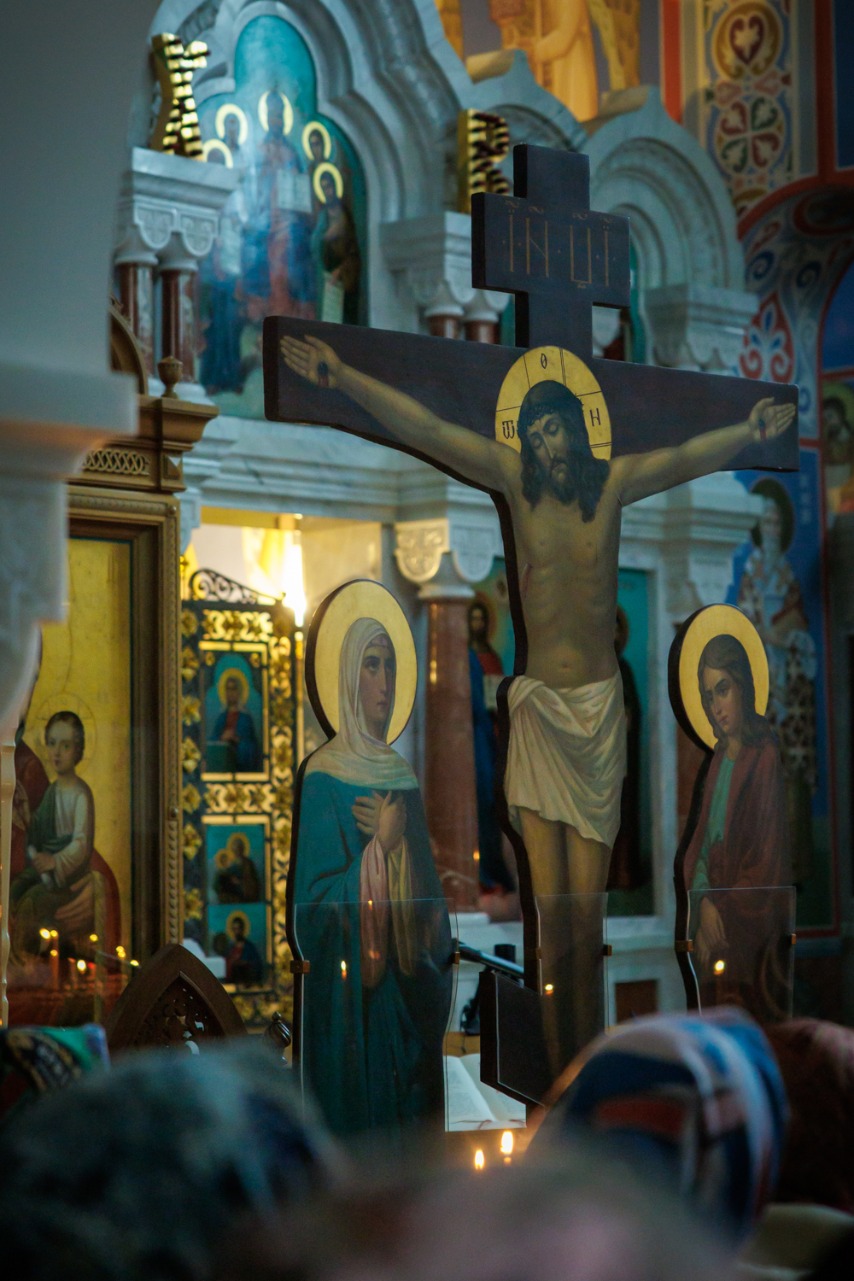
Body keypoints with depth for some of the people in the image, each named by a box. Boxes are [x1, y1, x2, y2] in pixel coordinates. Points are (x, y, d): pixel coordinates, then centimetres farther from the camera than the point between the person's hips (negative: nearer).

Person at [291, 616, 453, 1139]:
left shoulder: (402, 775, 11)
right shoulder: (324, 777, -7)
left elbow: (427, 886, 9)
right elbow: (318, 901, -13)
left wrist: (397, 840, -9)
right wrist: (383, 844, -16)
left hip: (407, 994, 6)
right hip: (348, 995, -6)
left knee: (408, 1114, 9)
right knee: (356, 1105, -3)